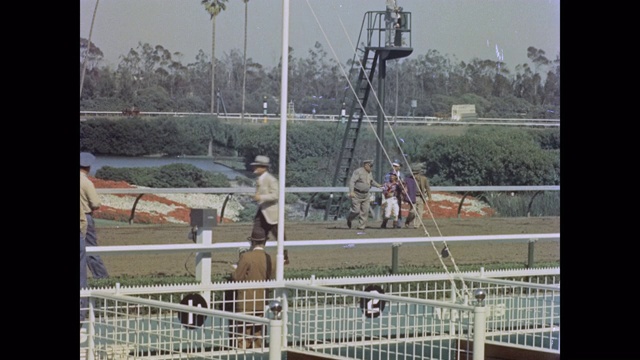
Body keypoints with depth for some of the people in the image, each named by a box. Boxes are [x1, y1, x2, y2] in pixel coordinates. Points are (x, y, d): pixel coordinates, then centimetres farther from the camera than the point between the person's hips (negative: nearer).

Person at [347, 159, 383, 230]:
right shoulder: (358, 171, -14)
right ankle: (349, 219, 24)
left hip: (366, 195, 7)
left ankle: (361, 226, 5)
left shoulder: (369, 173, 11)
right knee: (356, 211, -6)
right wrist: (351, 192, -30)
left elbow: (372, 181, 29)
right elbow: (352, 181, -21)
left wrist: (378, 185, 13)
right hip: (357, 194, -7)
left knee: (365, 211, -2)